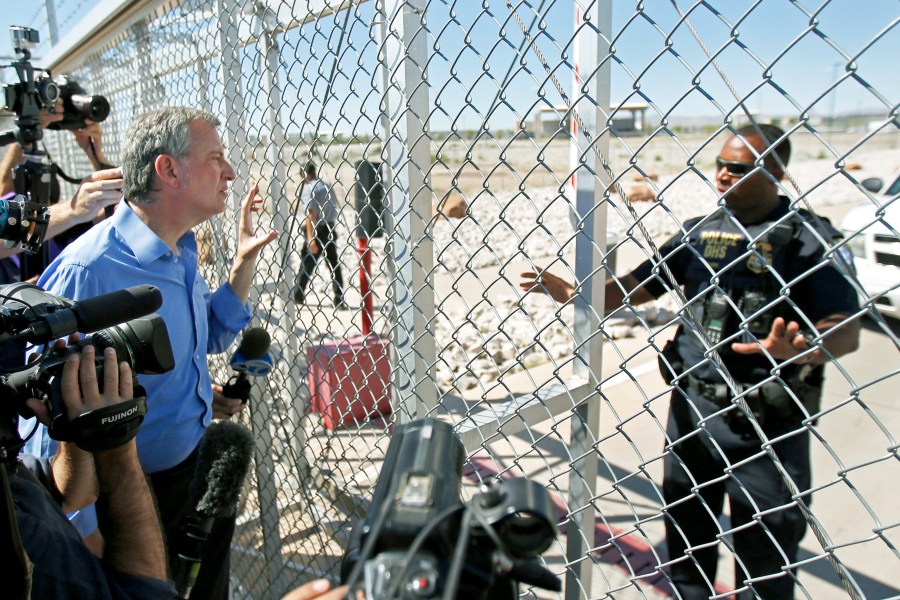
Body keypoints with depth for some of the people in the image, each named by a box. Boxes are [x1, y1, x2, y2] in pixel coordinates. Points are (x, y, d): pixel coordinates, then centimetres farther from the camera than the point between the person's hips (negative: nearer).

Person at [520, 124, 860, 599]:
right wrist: (575, 295, -8)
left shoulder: (808, 239, -10)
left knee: (765, 554, 13)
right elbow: (638, 285, 5)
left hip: (767, 420, -4)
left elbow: (846, 331, -17)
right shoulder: (699, 231, 5)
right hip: (692, 404, 5)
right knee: (686, 530, 21)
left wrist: (802, 347, -38)